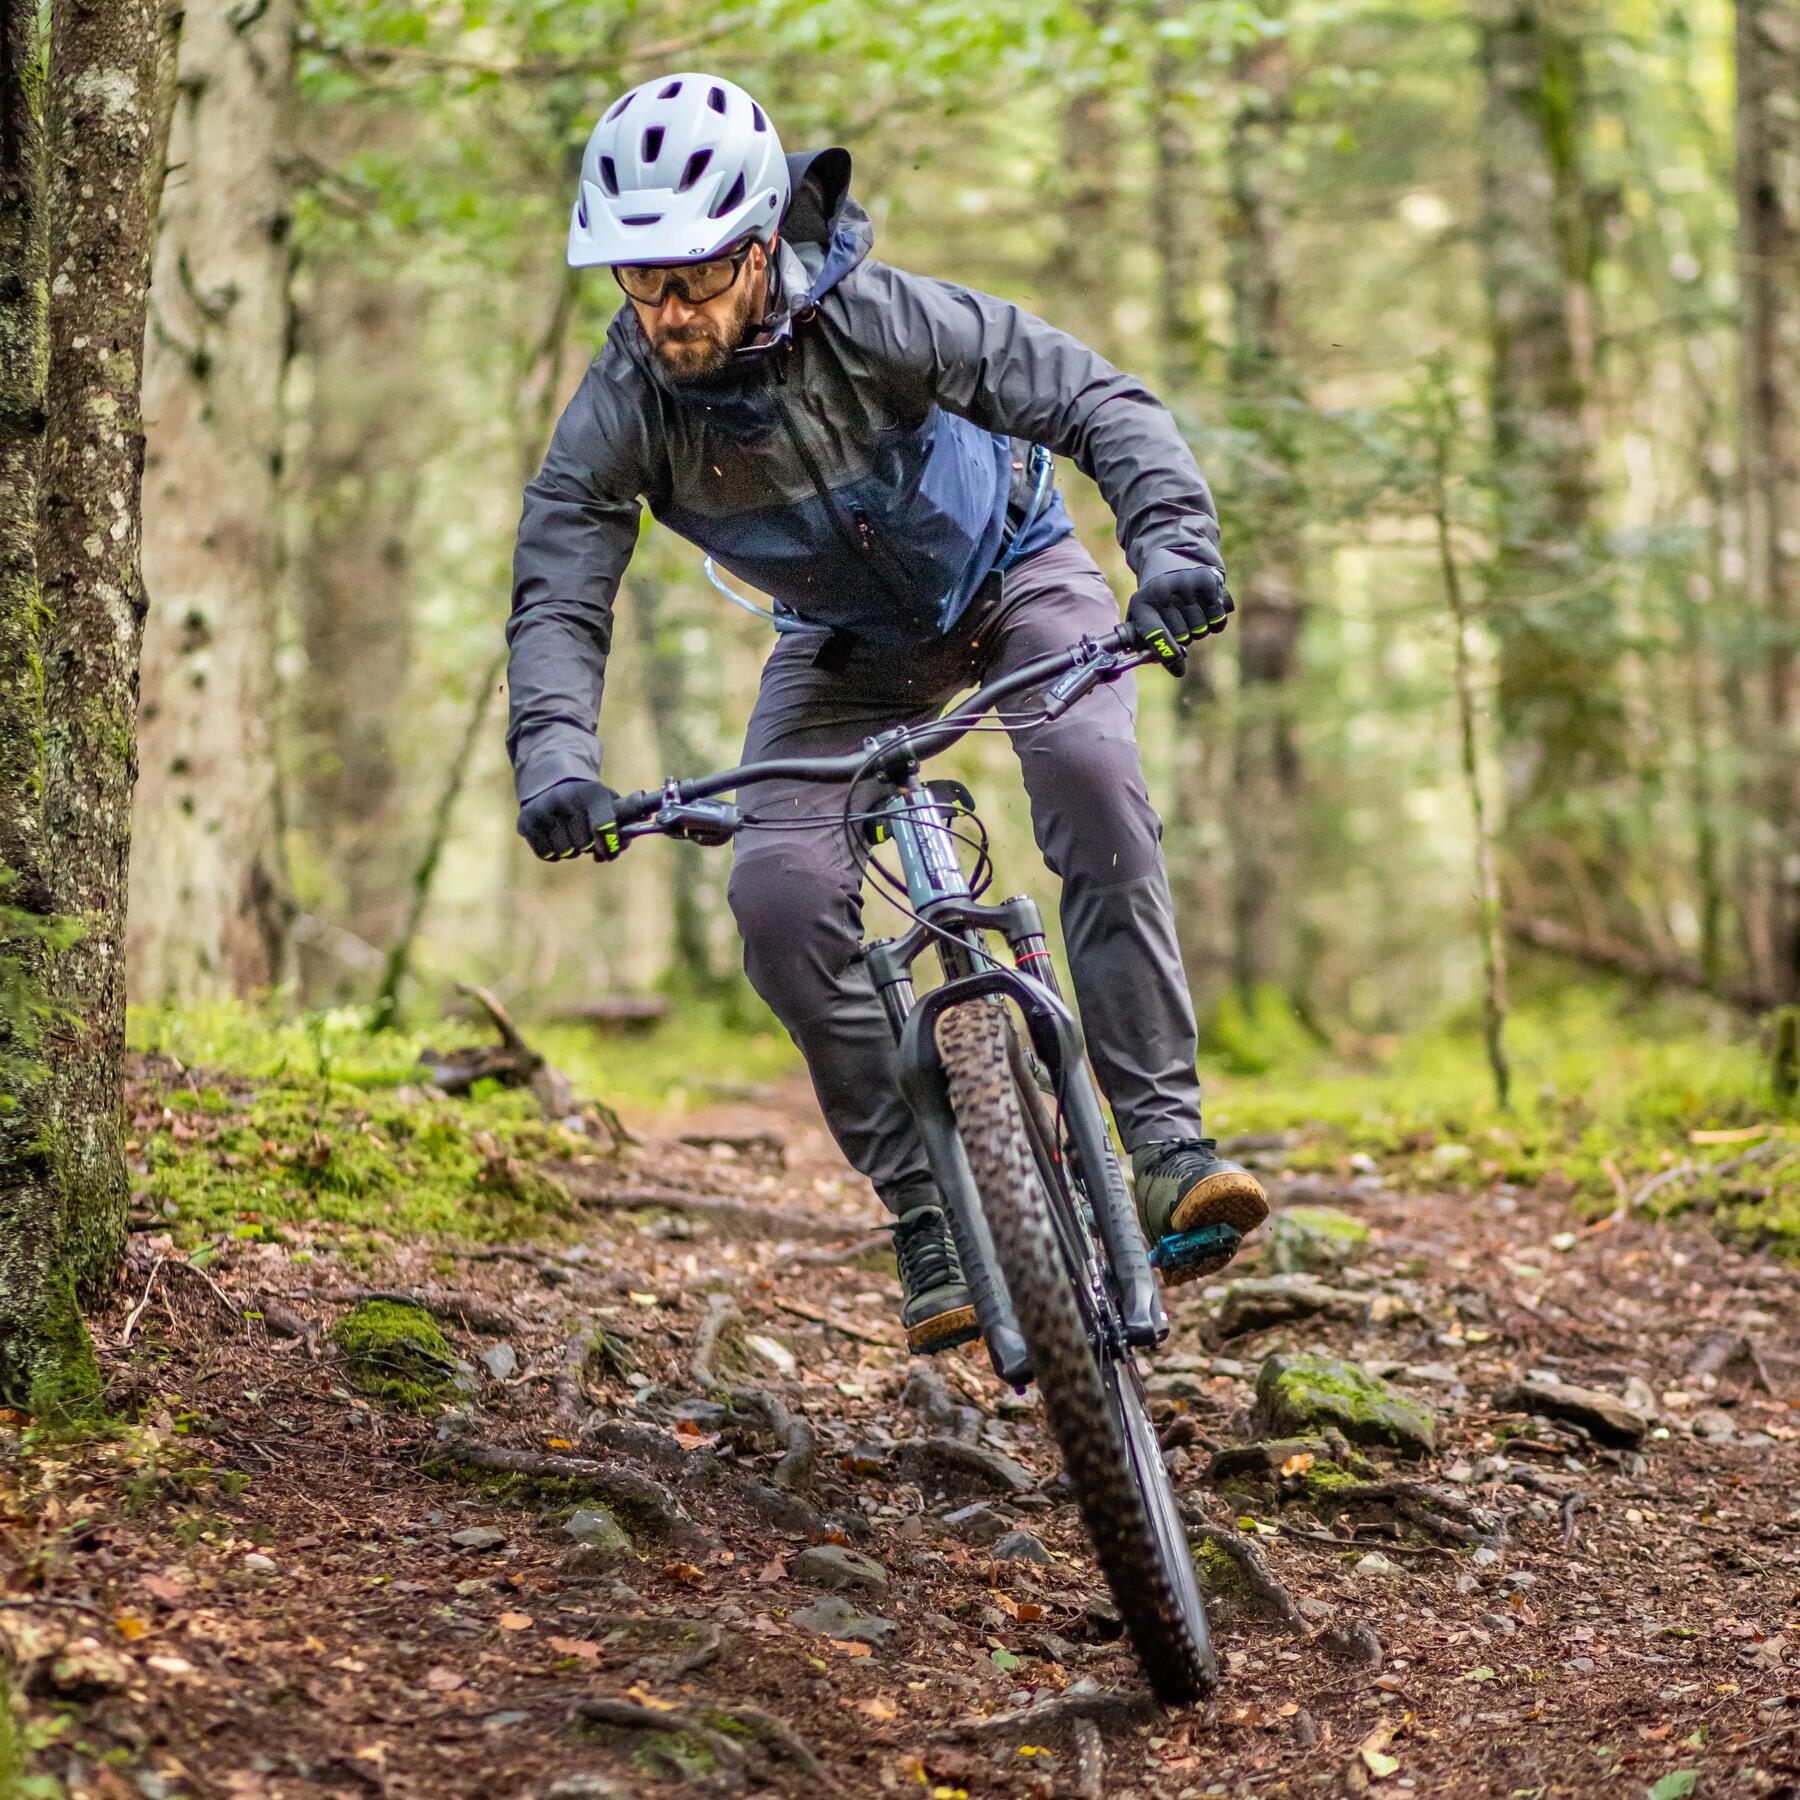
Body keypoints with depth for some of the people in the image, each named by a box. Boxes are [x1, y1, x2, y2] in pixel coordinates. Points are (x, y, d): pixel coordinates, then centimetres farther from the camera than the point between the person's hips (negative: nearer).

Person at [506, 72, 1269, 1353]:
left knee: (1091, 776, -33)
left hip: (1014, 573, -3)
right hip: (851, 643, 3)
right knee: (779, 891, -19)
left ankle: (1168, 1148, -28)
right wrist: (554, 761, -47)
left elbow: (1096, 396, -34)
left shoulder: (874, 318, -33)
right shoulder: (619, 410, -25)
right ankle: (929, 1216, -7)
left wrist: (1174, 540, -51)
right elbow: (558, 595, -28)